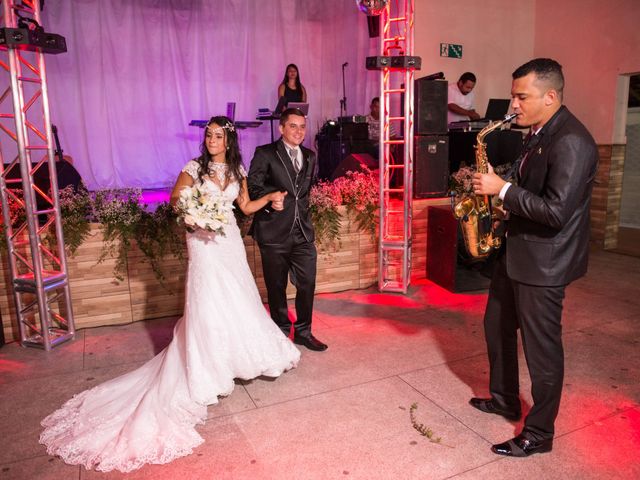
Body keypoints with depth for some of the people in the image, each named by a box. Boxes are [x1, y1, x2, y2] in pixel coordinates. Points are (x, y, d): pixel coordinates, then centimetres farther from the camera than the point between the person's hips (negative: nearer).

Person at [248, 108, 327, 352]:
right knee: (277, 288, 9)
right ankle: (281, 333, 28)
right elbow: (253, 187, -6)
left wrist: (301, 207, 14)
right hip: (274, 233, -4)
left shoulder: (310, 156, 13)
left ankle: (303, 332, 27)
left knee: (307, 284, 7)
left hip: (303, 232, 5)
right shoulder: (265, 154, -4)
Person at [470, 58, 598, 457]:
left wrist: (502, 189, -21)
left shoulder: (571, 141, -22)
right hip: (517, 250, 10)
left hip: (543, 262, -10)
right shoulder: (541, 132, 10)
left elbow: (555, 211, -28)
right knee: (497, 327, 20)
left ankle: (539, 433, 23)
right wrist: (498, 189, 3)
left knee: (541, 348, 4)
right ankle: (505, 399, 40)